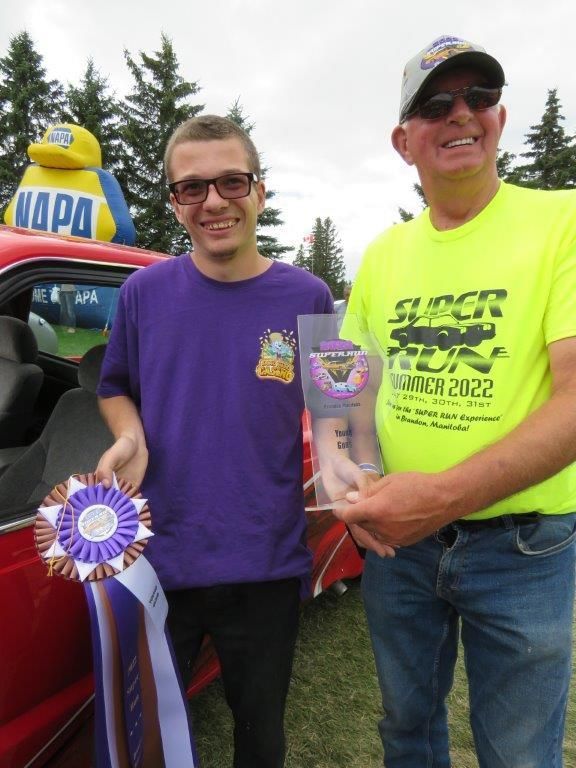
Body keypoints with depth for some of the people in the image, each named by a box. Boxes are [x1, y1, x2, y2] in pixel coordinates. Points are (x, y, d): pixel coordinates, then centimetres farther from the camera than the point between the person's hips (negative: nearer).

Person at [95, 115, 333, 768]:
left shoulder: (307, 298, -5)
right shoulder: (144, 291, -3)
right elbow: (115, 387, 10)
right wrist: (129, 437, -11)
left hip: (266, 565, 0)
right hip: (157, 557, 1)